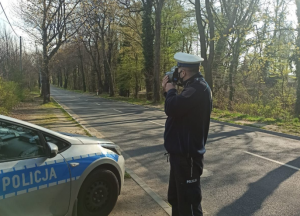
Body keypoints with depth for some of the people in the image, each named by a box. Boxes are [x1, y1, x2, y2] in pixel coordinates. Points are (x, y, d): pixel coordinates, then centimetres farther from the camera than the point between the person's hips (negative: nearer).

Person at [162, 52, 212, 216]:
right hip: (181, 152, 11)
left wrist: (171, 91, -10)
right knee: (175, 197, 24)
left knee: (188, 200, 2)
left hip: (187, 154, -11)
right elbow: (178, 107, 20)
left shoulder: (198, 87, -21)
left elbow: (172, 108, -30)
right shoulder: (194, 86, 13)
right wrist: (168, 91, 7)